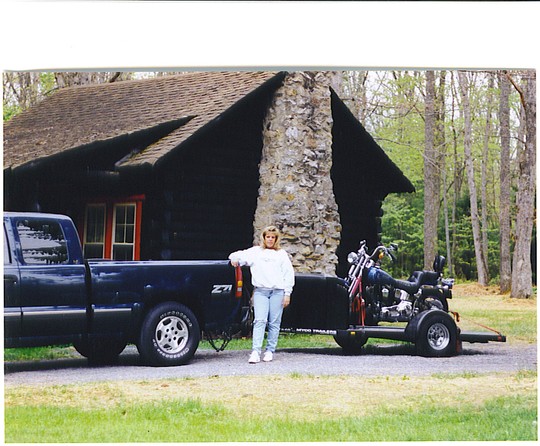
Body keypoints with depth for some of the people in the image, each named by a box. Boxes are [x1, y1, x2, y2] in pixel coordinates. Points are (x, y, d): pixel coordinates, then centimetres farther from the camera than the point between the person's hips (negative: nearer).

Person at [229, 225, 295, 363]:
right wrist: (234, 258, -9)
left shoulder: (282, 254, 15)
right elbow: (240, 255, 16)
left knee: (274, 323, 0)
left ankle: (270, 351, 6)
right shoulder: (255, 251, 17)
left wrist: (287, 293, 3)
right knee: (259, 321, -11)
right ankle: (256, 351, -16)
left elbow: (289, 274, 11)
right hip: (260, 291, 0)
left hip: (277, 291, 0)